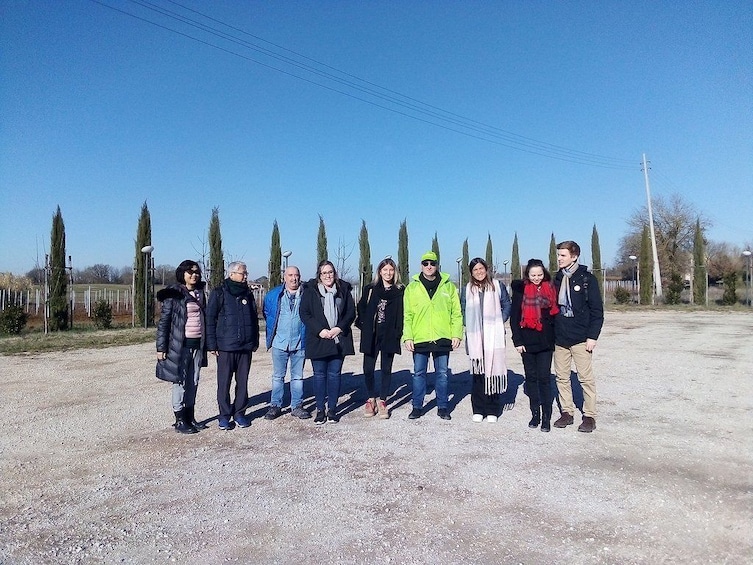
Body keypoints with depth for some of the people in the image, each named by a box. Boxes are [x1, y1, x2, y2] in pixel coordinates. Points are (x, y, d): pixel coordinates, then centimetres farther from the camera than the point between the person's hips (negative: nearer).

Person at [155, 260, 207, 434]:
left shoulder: (200, 292, 10)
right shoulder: (173, 294, -7)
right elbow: (164, 321, -8)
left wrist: (206, 344, 14)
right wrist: (161, 347, -11)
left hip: (197, 345, 6)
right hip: (180, 345, -6)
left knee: (193, 382, 12)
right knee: (180, 381, 1)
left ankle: (190, 417, 23)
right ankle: (179, 420, 11)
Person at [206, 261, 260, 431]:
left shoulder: (248, 294, 12)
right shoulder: (219, 293, -3)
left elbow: (254, 319, 16)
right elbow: (210, 319, -5)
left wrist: (255, 341, 12)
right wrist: (212, 344, -9)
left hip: (245, 347, 4)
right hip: (225, 347, -4)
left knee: (242, 382, 9)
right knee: (224, 382, 3)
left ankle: (239, 413, 20)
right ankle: (225, 416, 14)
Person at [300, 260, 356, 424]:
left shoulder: (343, 289, 8)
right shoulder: (310, 291, 2)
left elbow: (351, 312, 6)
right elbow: (304, 314, -3)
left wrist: (340, 328, -9)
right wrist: (319, 330, -13)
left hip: (338, 340, 1)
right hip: (318, 340, -1)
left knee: (334, 374, 6)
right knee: (319, 375, 5)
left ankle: (332, 409, 17)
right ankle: (320, 410, 15)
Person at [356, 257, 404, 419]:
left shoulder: (400, 291, 3)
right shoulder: (370, 289, 7)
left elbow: (402, 313, 2)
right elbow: (361, 308, 10)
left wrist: (398, 331, -7)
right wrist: (364, 325, 0)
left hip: (389, 336, -1)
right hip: (371, 335, 1)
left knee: (386, 369, 6)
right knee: (368, 368, 1)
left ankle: (382, 401, 18)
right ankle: (371, 399, 19)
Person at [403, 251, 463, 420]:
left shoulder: (448, 287, 5)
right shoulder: (412, 288, 5)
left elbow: (456, 313, 4)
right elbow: (407, 315, 3)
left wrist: (457, 334, -4)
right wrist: (408, 337, -5)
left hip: (442, 338, 0)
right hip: (419, 339, 0)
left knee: (442, 373, 9)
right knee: (419, 373, 7)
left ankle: (443, 407, 20)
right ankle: (417, 407, 19)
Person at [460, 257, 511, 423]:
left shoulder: (497, 286, 6)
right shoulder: (467, 289, 12)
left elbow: (507, 304, 10)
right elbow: (463, 310, 16)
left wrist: (500, 321, 1)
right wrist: (469, 325, 3)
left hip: (494, 336, -1)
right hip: (475, 337, 1)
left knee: (493, 369, -2)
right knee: (478, 372, 1)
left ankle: (492, 410, 8)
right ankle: (478, 409, 9)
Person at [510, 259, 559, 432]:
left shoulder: (550, 289, 4)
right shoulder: (521, 289, 0)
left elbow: (555, 312, 9)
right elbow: (514, 317, 0)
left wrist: (555, 336, 2)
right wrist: (517, 341, -5)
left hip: (545, 341, 0)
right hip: (527, 341, 0)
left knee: (544, 377, -1)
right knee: (531, 377, 9)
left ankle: (546, 417, 6)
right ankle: (535, 414, 20)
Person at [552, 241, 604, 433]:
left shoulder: (587, 279, -5)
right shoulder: (557, 279, 10)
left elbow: (597, 310, -7)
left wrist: (592, 336, -12)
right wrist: (552, 333, 10)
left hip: (580, 339, -5)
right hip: (559, 338, 5)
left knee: (586, 378, 1)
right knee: (562, 377, 10)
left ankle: (589, 416, 11)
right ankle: (567, 412, 21)